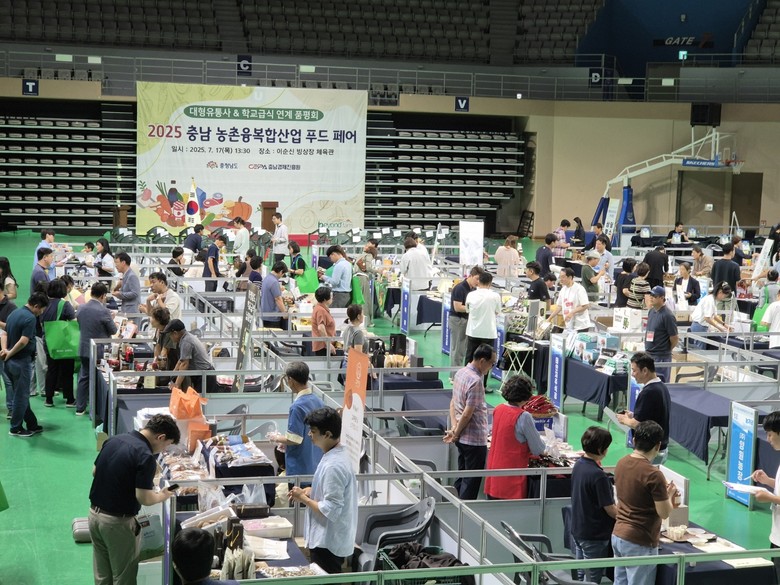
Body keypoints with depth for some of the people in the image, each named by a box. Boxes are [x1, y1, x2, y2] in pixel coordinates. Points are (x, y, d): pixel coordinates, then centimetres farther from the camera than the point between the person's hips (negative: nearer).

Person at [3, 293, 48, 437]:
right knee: (21, 396, 2)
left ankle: (32, 425, 24)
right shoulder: (30, 318, -19)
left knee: (20, 394, 15)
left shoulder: (14, 313, 10)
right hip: (22, 361, -9)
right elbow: (23, 341, -26)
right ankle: (16, 429, 10)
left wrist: (5, 349, -2)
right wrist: (10, 353, -14)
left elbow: (5, 334, 12)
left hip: (10, 362, 9)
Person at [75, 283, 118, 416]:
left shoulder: (81, 309, -1)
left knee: (84, 377, 16)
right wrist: (111, 320, 10)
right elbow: (113, 330, -9)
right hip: (99, 351, -6)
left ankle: (80, 408, 20)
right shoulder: (103, 311, -20)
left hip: (84, 349, 6)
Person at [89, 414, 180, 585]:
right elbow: (144, 498, -22)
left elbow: (95, 472, 14)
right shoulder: (146, 456, -20)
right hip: (118, 522, -8)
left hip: (94, 514, 8)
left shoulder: (114, 440, 4)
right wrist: (162, 495, -3)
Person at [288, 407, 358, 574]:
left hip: (328, 542, -10)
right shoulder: (338, 454, 5)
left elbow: (331, 510, -26)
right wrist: (310, 491, 6)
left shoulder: (333, 466, -26)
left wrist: (304, 499, -14)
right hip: (329, 538, 10)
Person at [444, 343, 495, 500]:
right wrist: (456, 433, -9)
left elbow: (453, 403, 10)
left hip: (462, 438, 9)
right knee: (472, 481, 1)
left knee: (462, 478, 18)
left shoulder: (461, 372, 5)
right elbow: (467, 414, -22)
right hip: (475, 439, -9)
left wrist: (454, 427, 3)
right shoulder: (476, 381, -23)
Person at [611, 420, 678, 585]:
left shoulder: (622, 463, 3)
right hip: (640, 542, -8)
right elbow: (664, 513, -15)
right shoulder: (653, 474, -22)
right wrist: (670, 494, 3)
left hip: (618, 535, 8)